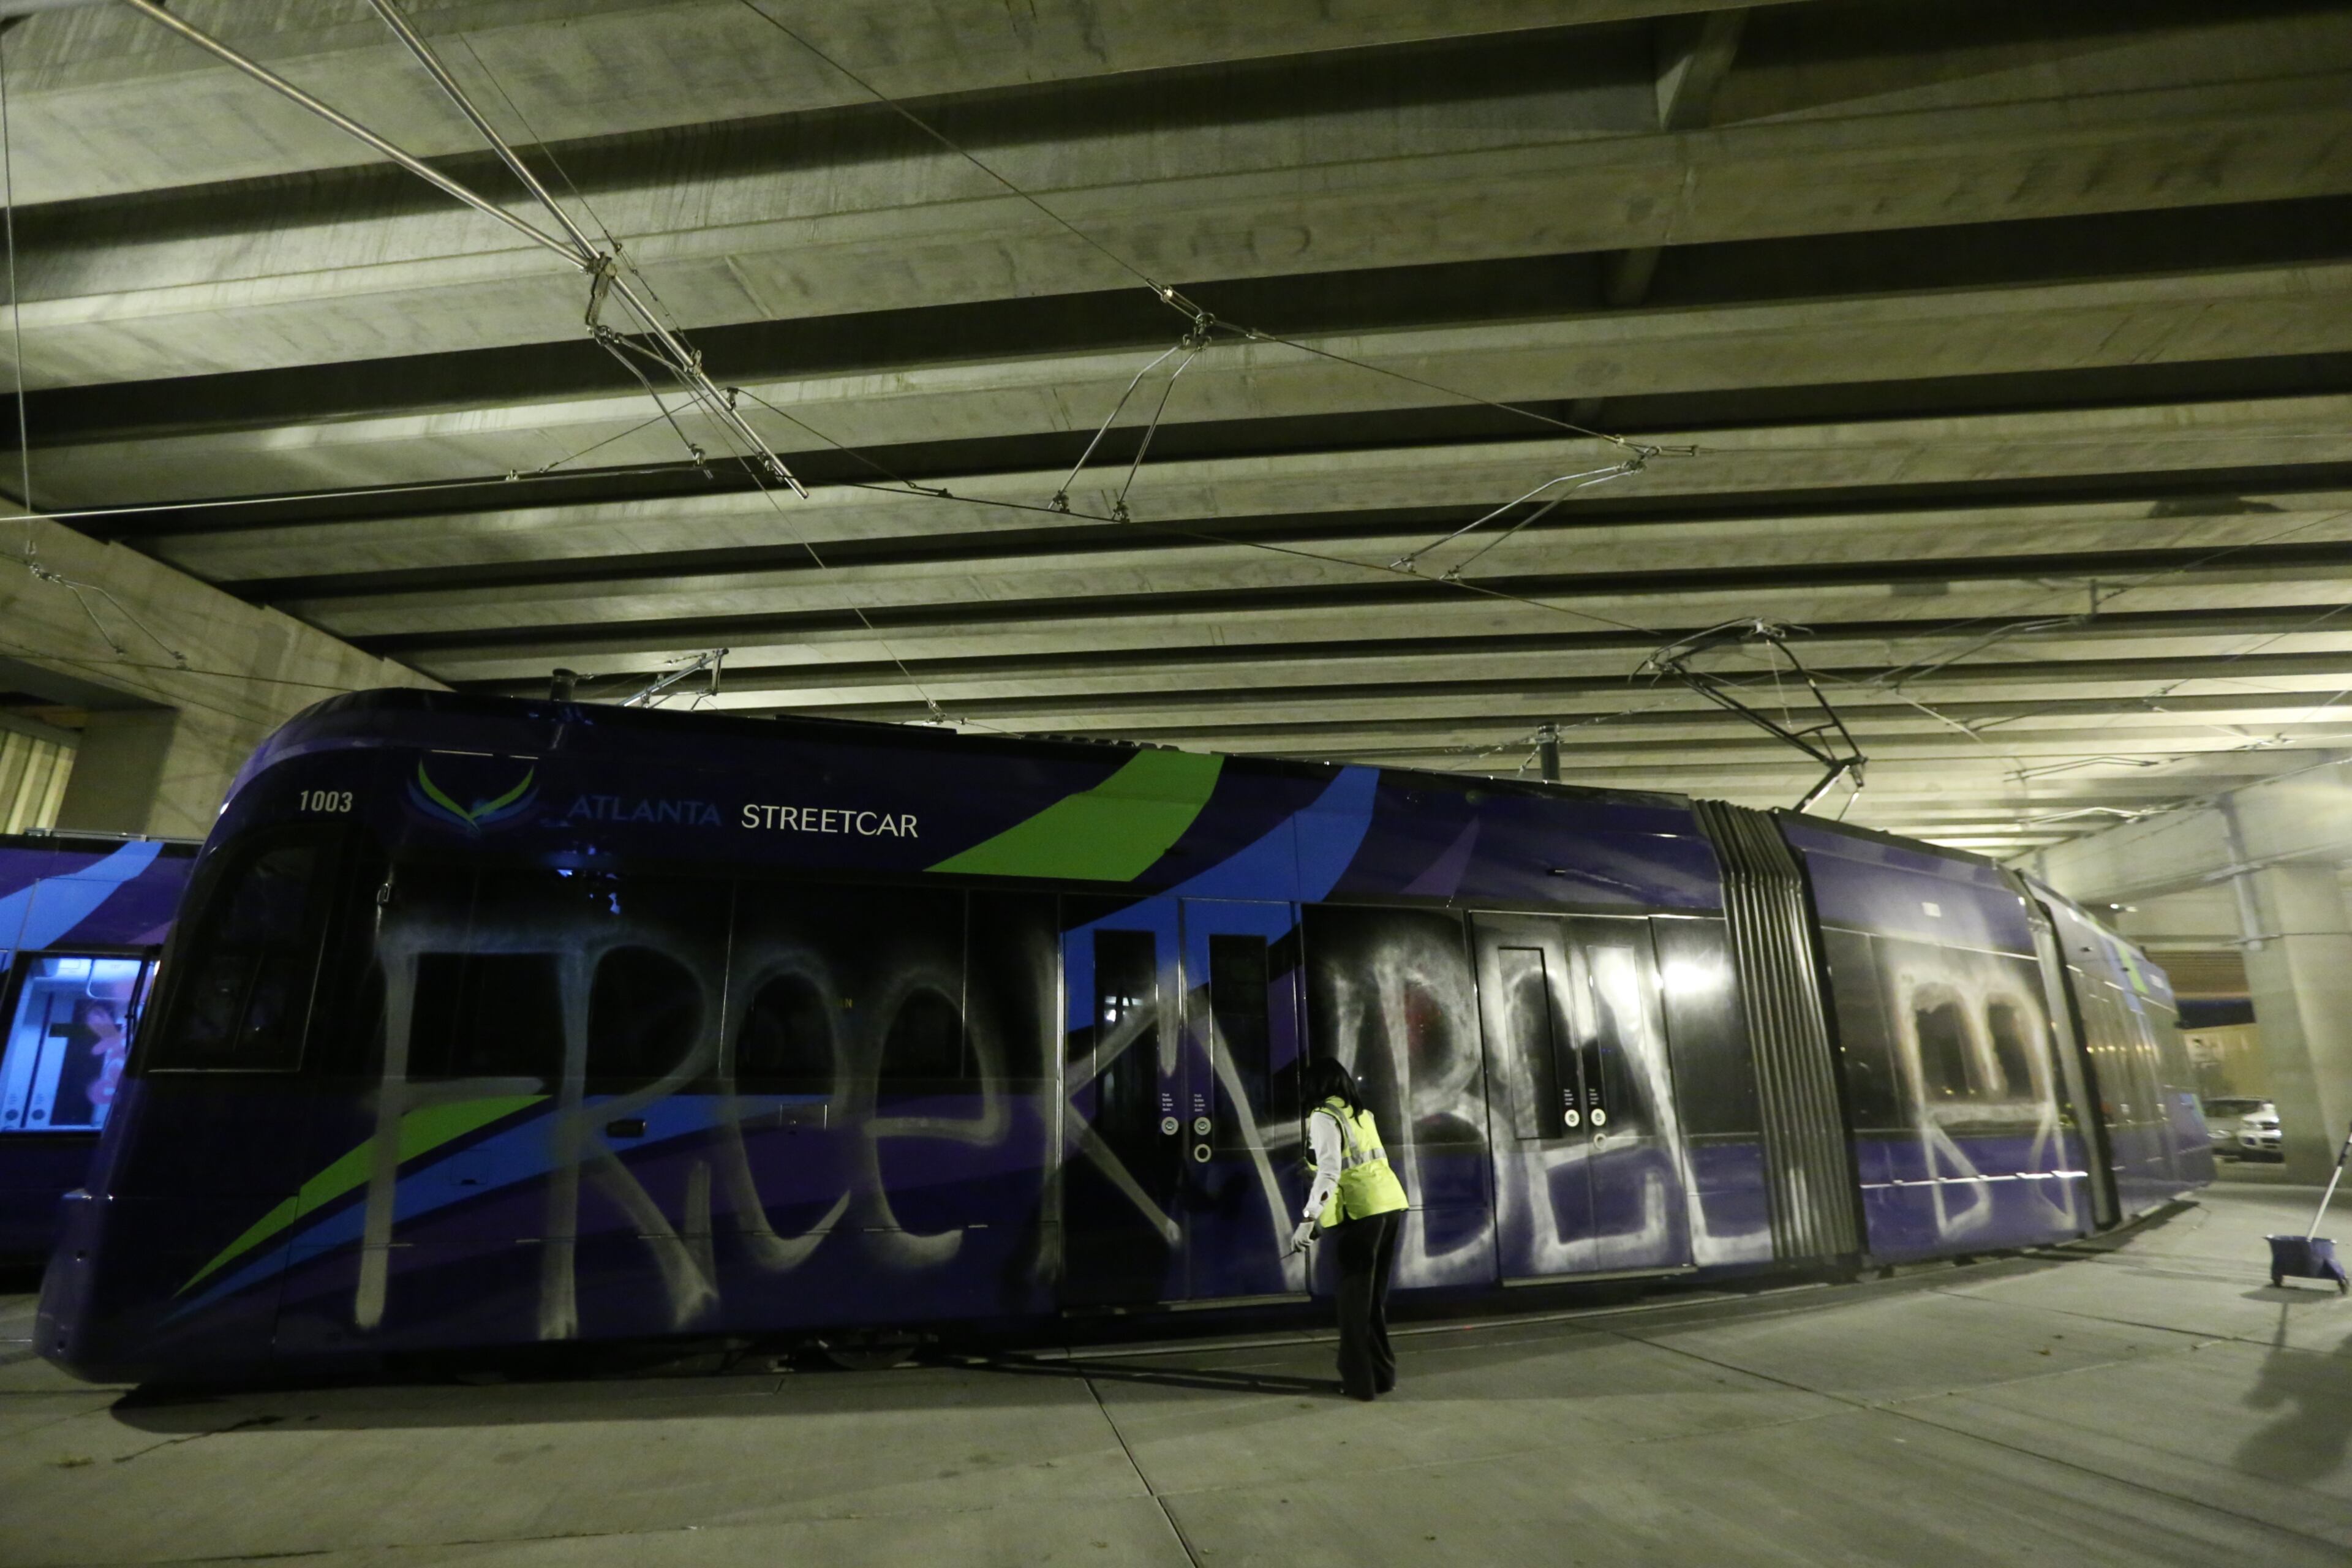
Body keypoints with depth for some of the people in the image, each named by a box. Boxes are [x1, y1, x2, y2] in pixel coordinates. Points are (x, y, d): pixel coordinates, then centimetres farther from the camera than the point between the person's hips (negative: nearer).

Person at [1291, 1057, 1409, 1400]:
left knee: (1356, 1298, 4)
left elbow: (1329, 1171, -18)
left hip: (1361, 1210, -8)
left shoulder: (1323, 1116, -7)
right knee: (1376, 1295, 17)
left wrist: (1308, 1219, -22)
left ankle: (1360, 1381, 11)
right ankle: (1382, 1373, 25)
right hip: (1391, 1202, 8)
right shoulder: (1361, 1111, 17)